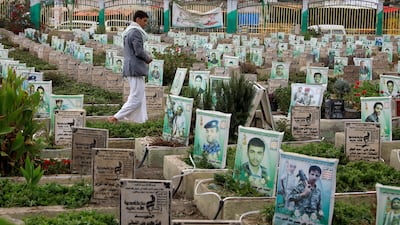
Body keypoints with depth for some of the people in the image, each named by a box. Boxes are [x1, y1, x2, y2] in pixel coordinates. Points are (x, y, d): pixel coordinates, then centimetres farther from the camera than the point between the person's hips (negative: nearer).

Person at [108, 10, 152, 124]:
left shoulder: (128, 32, 18)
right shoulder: (136, 32, -14)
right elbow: (139, 51, -20)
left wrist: (145, 58, 12)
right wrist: (148, 58, -2)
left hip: (130, 68, 10)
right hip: (136, 68, -10)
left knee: (139, 98, 9)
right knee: (136, 99, -7)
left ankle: (141, 121, 8)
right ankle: (115, 118, -6)